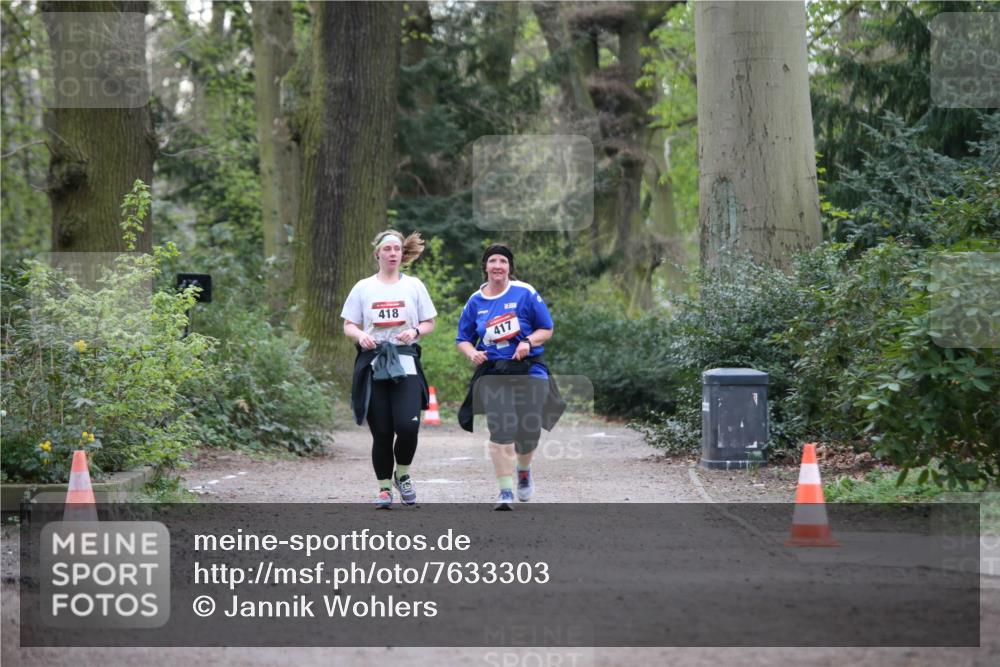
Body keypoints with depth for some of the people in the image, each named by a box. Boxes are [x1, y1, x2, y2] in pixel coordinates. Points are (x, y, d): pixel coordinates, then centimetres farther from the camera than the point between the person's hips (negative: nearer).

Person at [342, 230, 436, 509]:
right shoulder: (363, 287, 8)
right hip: (373, 365, 0)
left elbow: (429, 323, 12)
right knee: (381, 432, -2)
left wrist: (415, 331, -10)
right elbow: (348, 325, 10)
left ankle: (402, 475, 11)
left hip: (406, 364, 0)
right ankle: (384, 488, 13)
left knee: (407, 426, -15)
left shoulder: (414, 285, 9)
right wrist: (360, 335, -12)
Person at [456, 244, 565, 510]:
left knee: (528, 429, 2)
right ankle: (506, 491, -5)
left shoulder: (525, 293, -2)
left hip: (528, 369, -1)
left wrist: (528, 342, -15)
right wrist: (472, 353, -7)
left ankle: (524, 471, 37)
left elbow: (546, 329, 4)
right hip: (493, 372, 1)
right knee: (500, 430, -13)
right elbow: (463, 339, 14)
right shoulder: (476, 301, 6)